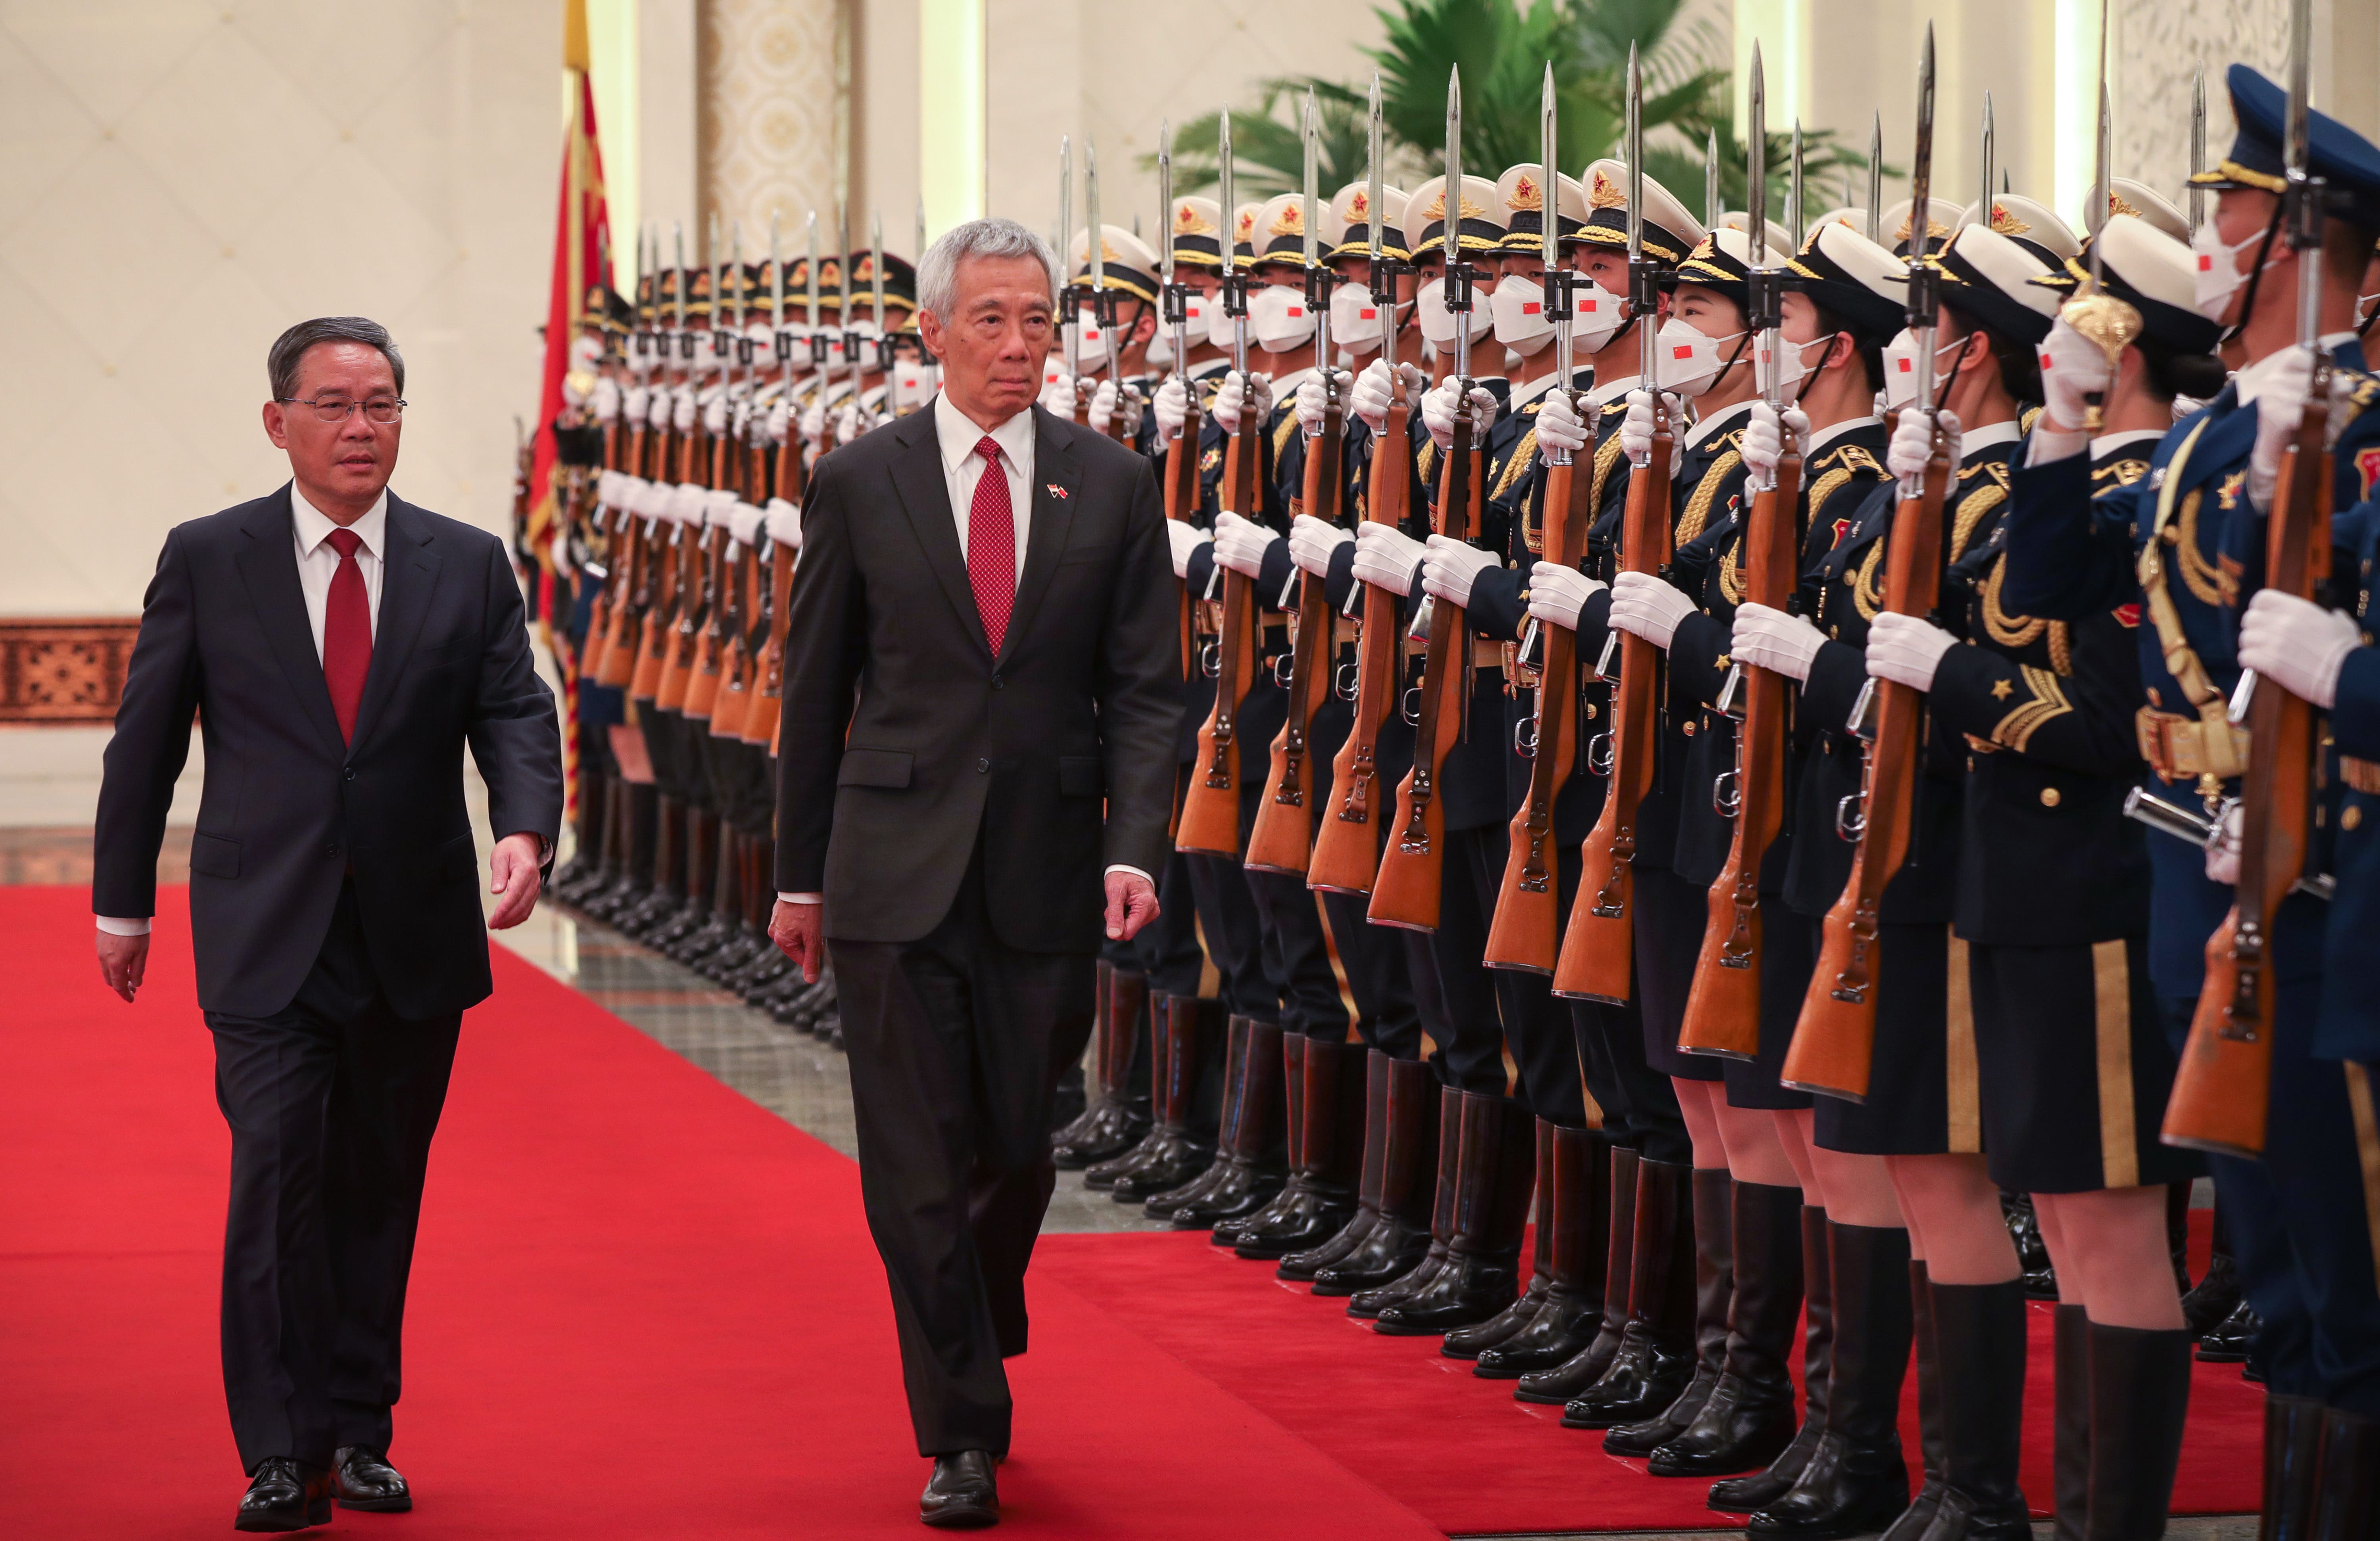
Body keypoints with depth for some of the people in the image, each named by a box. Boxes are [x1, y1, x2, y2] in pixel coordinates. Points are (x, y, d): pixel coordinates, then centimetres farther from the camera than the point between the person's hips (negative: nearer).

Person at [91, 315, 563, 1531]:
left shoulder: (468, 566, 5)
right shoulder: (207, 561, 2)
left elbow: (516, 715, 0)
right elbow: (146, 740, 6)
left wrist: (525, 830, -20)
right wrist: (123, 902, 6)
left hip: (416, 934, 2)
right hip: (266, 934, -2)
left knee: (381, 1189, 10)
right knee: (276, 1172, -11)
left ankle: (359, 1430, 22)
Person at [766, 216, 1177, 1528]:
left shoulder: (1112, 487, 4)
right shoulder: (858, 484, 1)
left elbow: (1142, 688, 3)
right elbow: (815, 692, 6)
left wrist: (1134, 848, -11)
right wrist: (798, 875, 7)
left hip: (1046, 875, 1)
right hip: (896, 873, -1)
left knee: (1020, 1149, 9)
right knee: (919, 1162, -2)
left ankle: (973, 1350, 35)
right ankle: (962, 1432, 6)